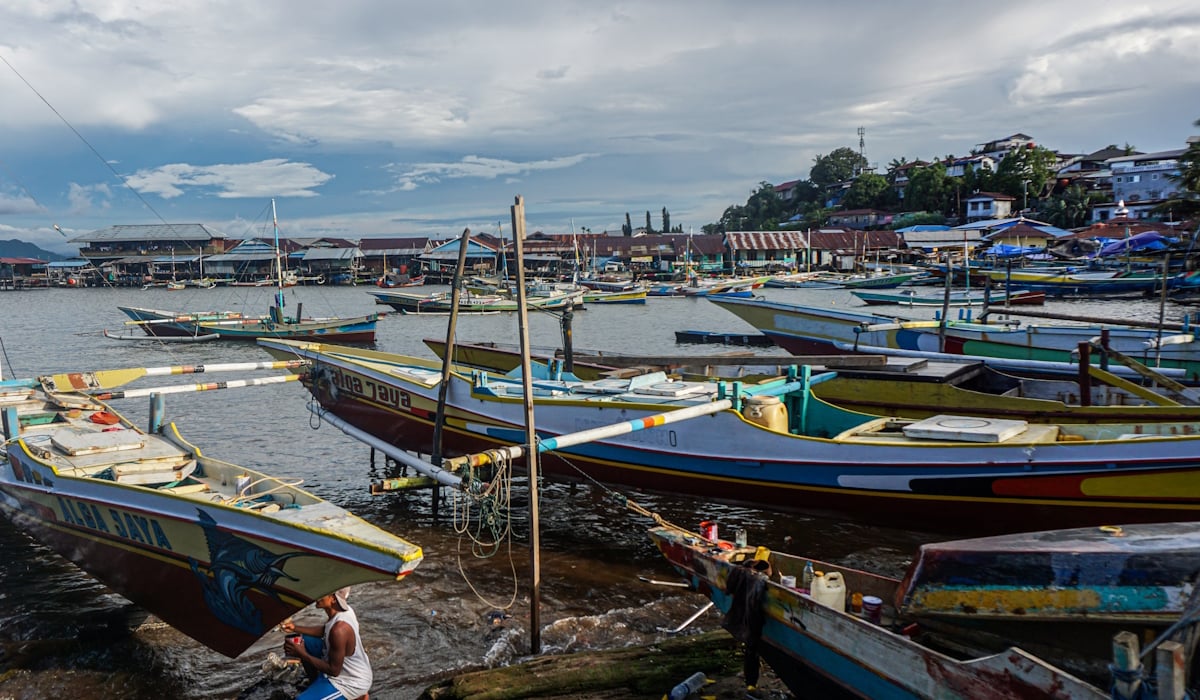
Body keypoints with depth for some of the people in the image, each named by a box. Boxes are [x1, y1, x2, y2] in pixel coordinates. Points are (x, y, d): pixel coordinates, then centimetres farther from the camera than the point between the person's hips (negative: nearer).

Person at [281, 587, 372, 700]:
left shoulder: (339, 629, -35)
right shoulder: (344, 610, -9)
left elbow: (334, 671, -25)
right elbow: (325, 631, 12)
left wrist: (303, 655, -20)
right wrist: (295, 628, 0)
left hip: (351, 683, -9)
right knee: (304, 642, 11)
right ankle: (316, 684, 24)